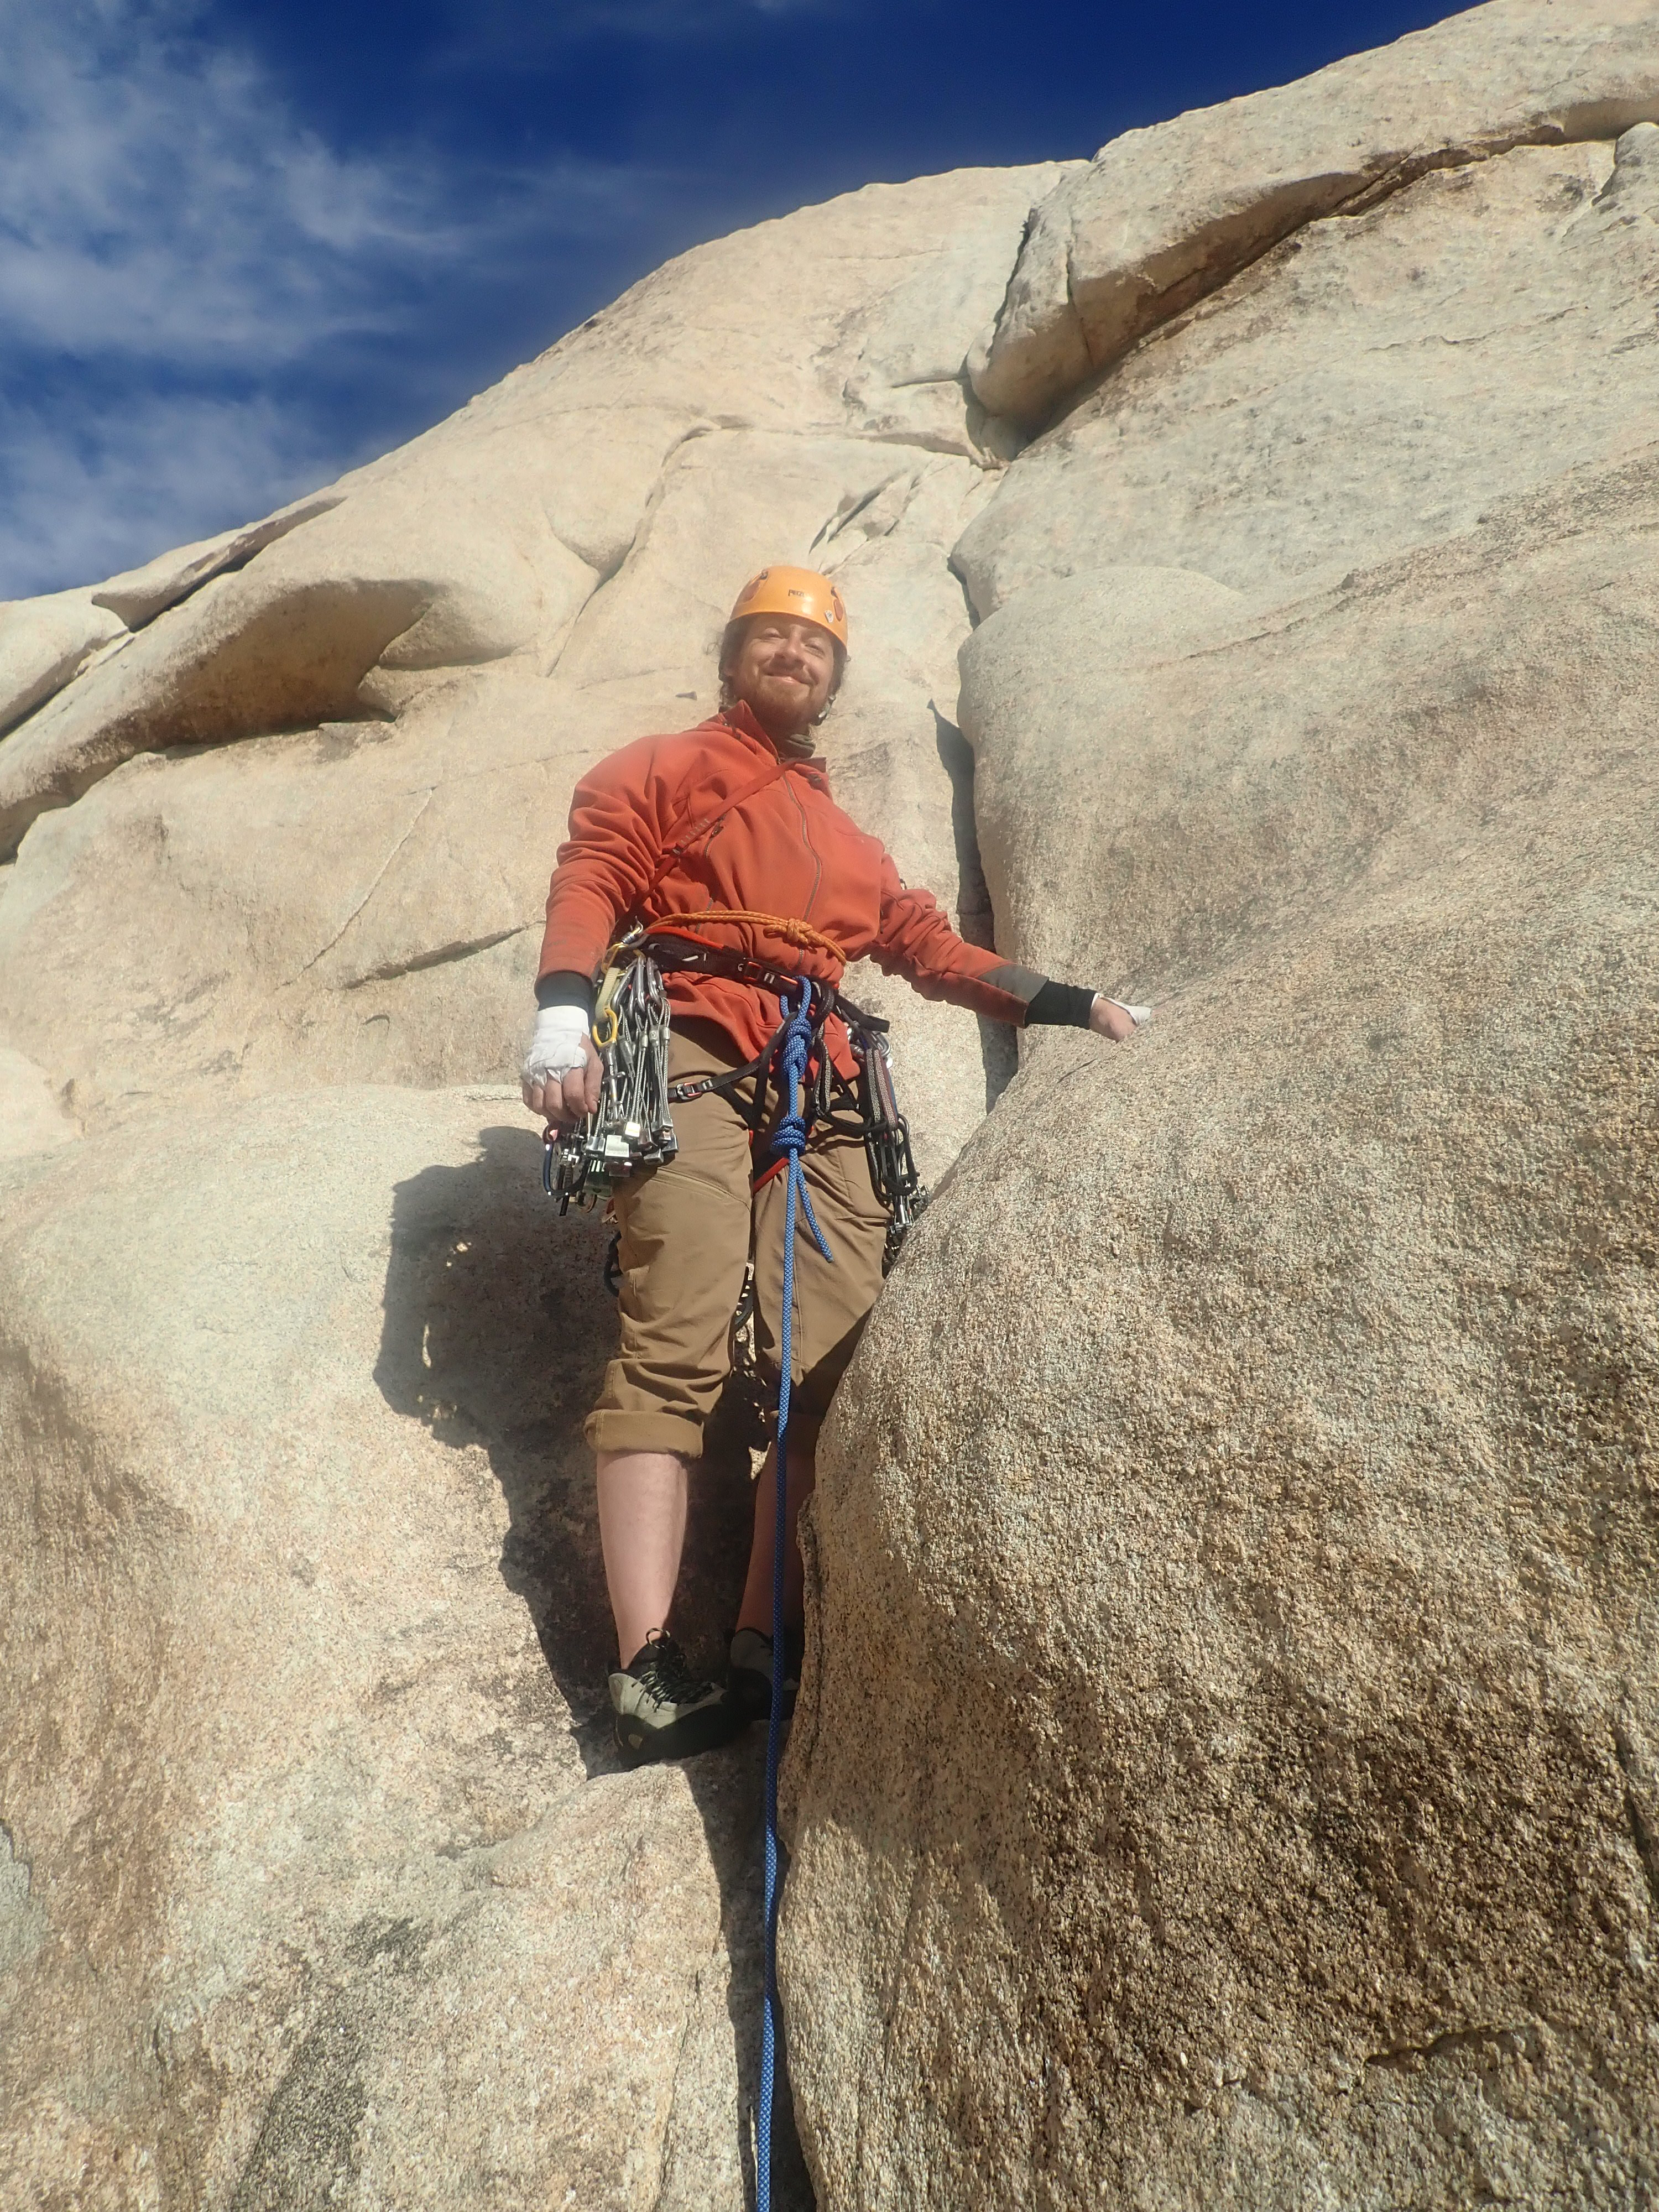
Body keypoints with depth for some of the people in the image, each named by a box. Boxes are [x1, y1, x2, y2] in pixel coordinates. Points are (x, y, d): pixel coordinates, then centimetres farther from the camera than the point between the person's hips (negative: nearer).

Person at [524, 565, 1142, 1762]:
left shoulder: (850, 841, 36)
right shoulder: (667, 770, 21)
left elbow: (937, 946, 34)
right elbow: (592, 877, 5)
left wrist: (1077, 1003, 26)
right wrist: (564, 1010, -14)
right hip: (697, 1064, -5)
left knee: (828, 1373, -10)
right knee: (678, 1351, -19)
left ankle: (763, 1656, -10)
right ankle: (650, 1669, -22)